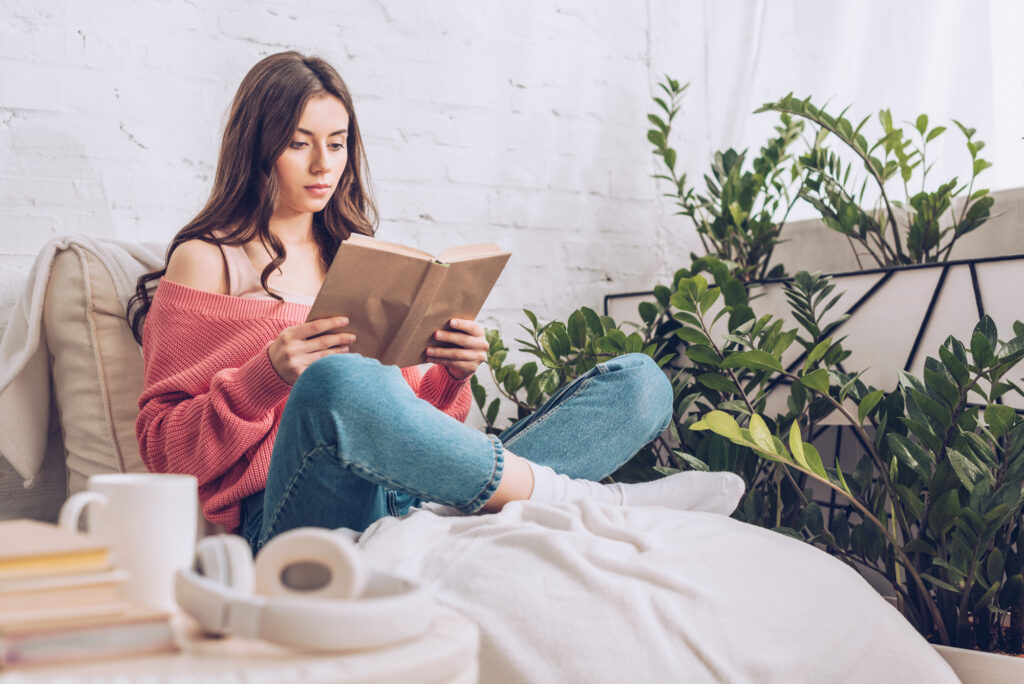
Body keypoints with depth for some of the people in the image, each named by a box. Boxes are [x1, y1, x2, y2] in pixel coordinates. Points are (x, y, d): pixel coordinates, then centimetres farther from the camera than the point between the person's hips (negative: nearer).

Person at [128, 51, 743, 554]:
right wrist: (266, 377, -13)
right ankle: (581, 502, -24)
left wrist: (450, 376, 2)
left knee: (641, 380, -6)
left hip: (413, 501, 6)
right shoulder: (208, 262, 11)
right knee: (338, 382, -40)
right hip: (298, 510, -5)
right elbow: (164, 444, 3)